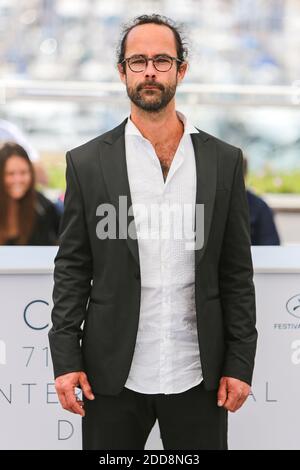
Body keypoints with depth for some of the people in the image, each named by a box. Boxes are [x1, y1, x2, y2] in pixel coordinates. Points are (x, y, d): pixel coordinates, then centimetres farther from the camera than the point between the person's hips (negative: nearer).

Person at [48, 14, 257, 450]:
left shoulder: (224, 161, 4)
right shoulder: (87, 163, 2)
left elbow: (237, 271, 5)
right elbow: (72, 268, 3)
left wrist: (240, 363, 1)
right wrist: (65, 359, -4)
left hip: (198, 375, 1)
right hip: (114, 375, -1)